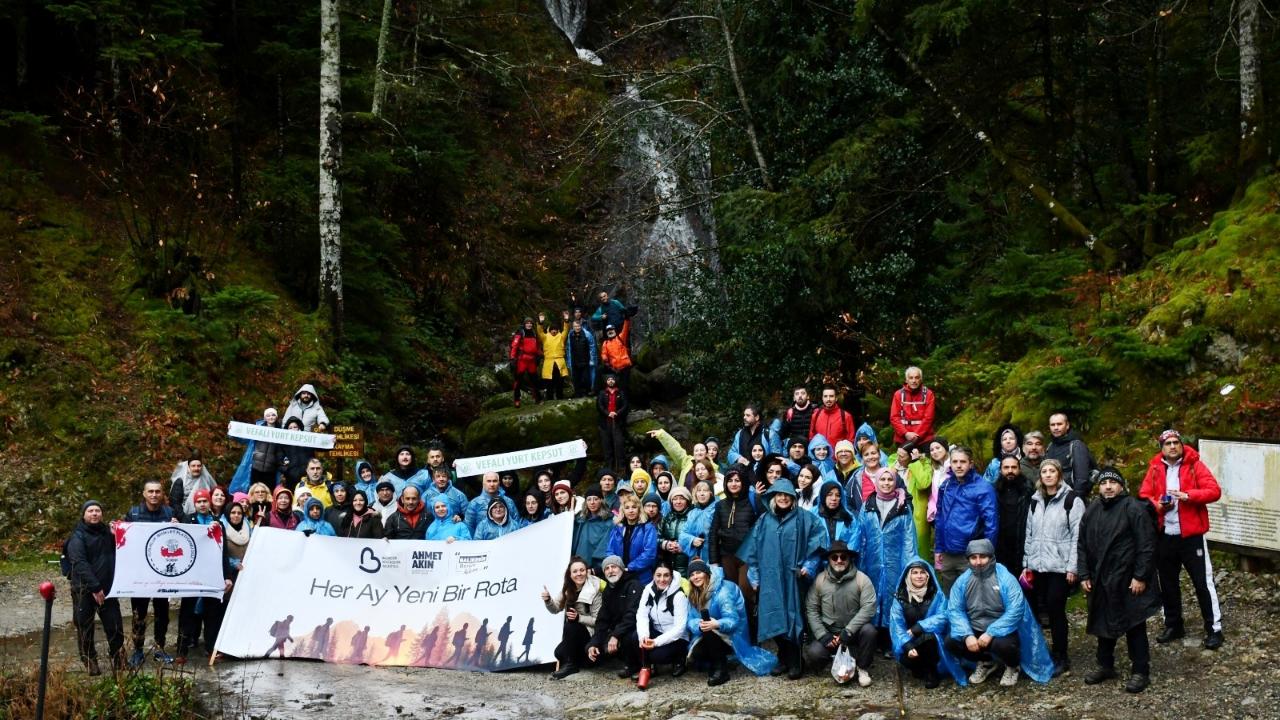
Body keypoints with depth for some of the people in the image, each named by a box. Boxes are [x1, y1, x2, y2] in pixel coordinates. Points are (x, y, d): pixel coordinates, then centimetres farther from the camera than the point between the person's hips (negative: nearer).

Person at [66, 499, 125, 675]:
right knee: (85, 627, 2)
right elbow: (80, 564, -17)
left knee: (115, 626, 2)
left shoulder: (107, 532, 13)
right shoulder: (77, 537, -6)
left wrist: (117, 537, -4)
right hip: (84, 589, -4)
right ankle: (90, 662, 14)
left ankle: (118, 659, 15)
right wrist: (94, 587, -23)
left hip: (107, 588, 5)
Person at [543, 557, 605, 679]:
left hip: (590, 634, -5)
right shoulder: (568, 589, 1)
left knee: (570, 626, -31)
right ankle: (578, 661, 8)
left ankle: (570, 664, -19)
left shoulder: (594, 591, -17)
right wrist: (548, 600, -19)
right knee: (559, 652, -20)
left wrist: (579, 617, -29)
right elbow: (556, 609, 2)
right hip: (574, 634, 5)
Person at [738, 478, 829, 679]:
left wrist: (808, 566, -9)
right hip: (771, 579, 3)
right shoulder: (764, 521, 10)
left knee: (793, 618, -4)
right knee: (776, 619, 3)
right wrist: (755, 577, 8)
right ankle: (783, 659, 15)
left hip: (793, 578, -3)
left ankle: (795, 662, 4)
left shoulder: (804, 519, 2)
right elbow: (753, 550, 12)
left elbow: (817, 543, -1)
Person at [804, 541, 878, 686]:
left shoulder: (862, 579, -9)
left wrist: (848, 631, -24)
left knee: (868, 630, -32)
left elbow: (868, 608, -17)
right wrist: (822, 635, -13)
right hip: (828, 632, 1)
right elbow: (811, 609, -2)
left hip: (853, 632, -1)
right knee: (813, 654, -26)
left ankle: (862, 669, -8)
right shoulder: (820, 580, -3)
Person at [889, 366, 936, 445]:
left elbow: (928, 418, -4)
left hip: (924, 440, -1)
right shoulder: (899, 394, 5)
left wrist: (917, 435, -13)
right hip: (902, 440, 1)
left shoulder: (928, 394, 3)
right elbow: (894, 417, 1)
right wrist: (905, 433, -12)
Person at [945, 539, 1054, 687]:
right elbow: (954, 610, -5)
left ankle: (1013, 666, 4)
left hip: (1001, 631, -5)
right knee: (951, 642, -18)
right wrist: (967, 635, -22)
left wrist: (991, 633, -28)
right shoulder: (963, 580, -2)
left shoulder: (1005, 579, -14)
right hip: (974, 630, 5)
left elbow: (1015, 611, -21)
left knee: (1002, 644, -37)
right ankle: (986, 662, 12)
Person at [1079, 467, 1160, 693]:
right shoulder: (1091, 511, 10)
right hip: (1100, 581, 6)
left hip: (1127, 581, -6)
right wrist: (1084, 576, 6)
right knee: (1103, 624, 16)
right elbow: (1082, 546, 13)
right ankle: (1105, 666, 29)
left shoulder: (1134, 508, -11)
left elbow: (1147, 546, -14)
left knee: (1134, 626, 1)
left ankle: (1140, 672, 9)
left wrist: (1140, 577, -17)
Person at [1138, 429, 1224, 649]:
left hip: (1191, 535, -4)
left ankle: (1214, 629, 4)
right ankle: (1173, 625, 27)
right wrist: (1157, 505, -14)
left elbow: (1214, 491, -11)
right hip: (1164, 536, 4)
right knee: (1168, 583, 13)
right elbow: (1143, 497, 6)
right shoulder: (1155, 468, 6)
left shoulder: (1195, 465, -4)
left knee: (1203, 582, -3)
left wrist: (1187, 496, -22)